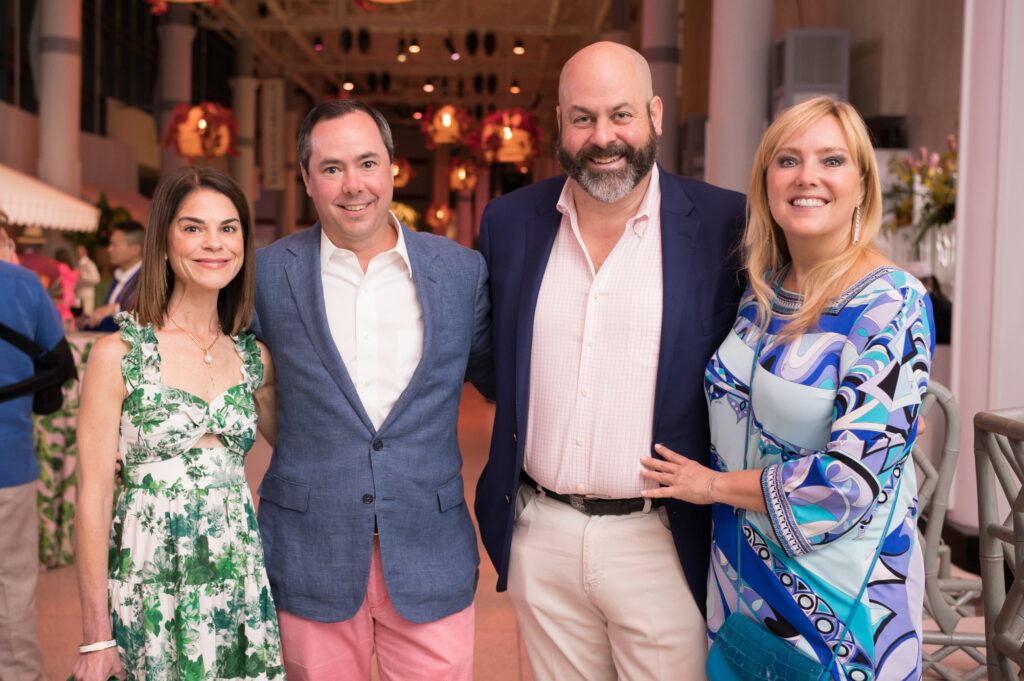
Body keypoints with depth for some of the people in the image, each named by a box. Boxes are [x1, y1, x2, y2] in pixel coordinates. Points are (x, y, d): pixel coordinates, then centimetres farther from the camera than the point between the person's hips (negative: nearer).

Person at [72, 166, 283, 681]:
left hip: (240, 585, 4)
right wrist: (96, 636, -8)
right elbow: (93, 495, -8)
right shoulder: (118, 355, -7)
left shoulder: (253, 359, 5)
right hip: (149, 585, -3)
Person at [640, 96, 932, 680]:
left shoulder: (893, 305, -17)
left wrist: (716, 484, -13)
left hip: (843, 587, -5)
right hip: (742, 571, 6)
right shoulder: (762, 291, 2)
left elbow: (854, 477, -23)